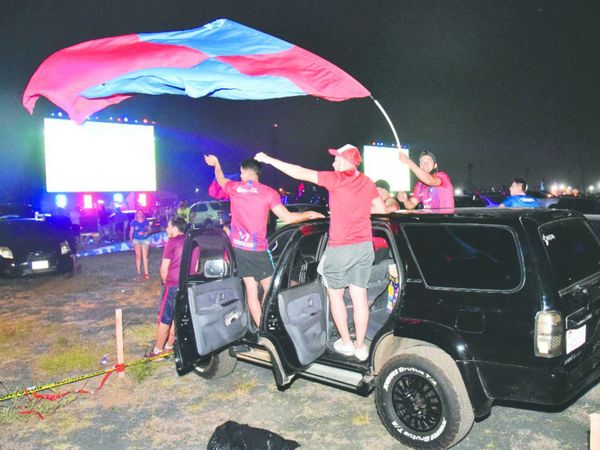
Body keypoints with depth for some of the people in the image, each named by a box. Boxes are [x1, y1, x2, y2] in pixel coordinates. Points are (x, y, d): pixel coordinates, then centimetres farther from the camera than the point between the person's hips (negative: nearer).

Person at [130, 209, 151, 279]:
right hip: (136, 240, 0)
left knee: (145, 256, -6)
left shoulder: (146, 221, 3)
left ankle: (146, 273, -6)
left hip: (145, 240, 0)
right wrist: (131, 240, -5)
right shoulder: (134, 222, 1)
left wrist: (145, 233, -14)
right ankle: (139, 272, 7)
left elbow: (149, 230, 4)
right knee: (138, 256, 1)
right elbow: (131, 232, 2)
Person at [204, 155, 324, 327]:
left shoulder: (234, 188, 4)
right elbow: (287, 218, -11)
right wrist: (308, 214, 4)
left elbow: (220, 179, 27)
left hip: (238, 247, 4)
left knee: (250, 289, 5)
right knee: (269, 288, 7)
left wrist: (216, 164, 47)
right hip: (257, 248, -4)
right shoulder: (268, 192, -7)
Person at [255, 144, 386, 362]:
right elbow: (381, 209, 13)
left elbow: (299, 173, -10)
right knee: (359, 296, 9)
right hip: (364, 246, 5)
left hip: (340, 248, -5)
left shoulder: (336, 179, -11)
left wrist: (269, 160, -3)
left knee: (335, 294, 12)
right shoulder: (366, 182, 5)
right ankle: (360, 346, 16)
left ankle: (346, 343, 19)